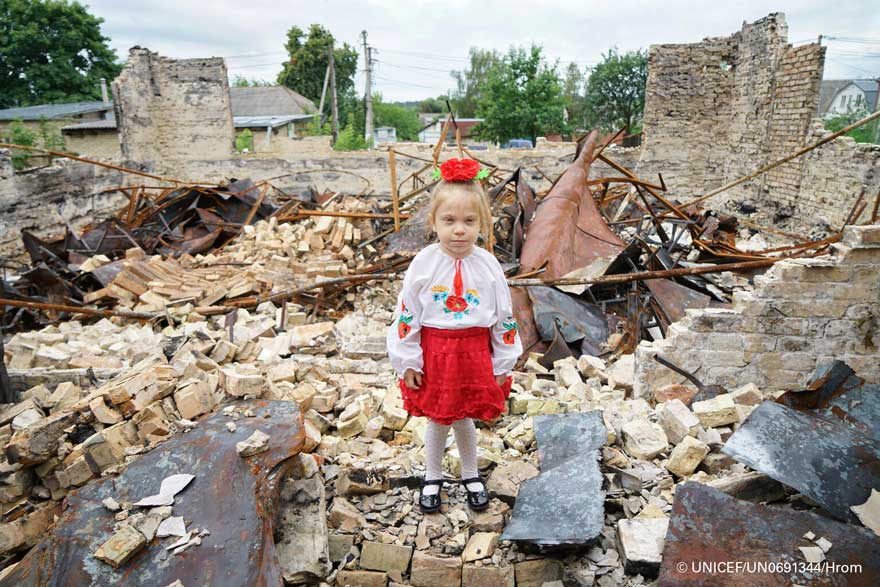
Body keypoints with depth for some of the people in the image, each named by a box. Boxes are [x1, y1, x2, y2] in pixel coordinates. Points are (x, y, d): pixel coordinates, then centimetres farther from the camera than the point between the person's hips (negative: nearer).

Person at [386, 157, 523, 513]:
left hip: (474, 354, 1)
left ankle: (470, 475, 41)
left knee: (464, 418, 16)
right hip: (434, 353, 0)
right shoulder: (424, 263, -11)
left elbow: (505, 318, 1)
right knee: (437, 420, 14)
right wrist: (408, 362, -5)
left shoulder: (488, 266, -7)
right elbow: (406, 316, -6)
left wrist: (503, 363, 4)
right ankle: (432, 477, 38)